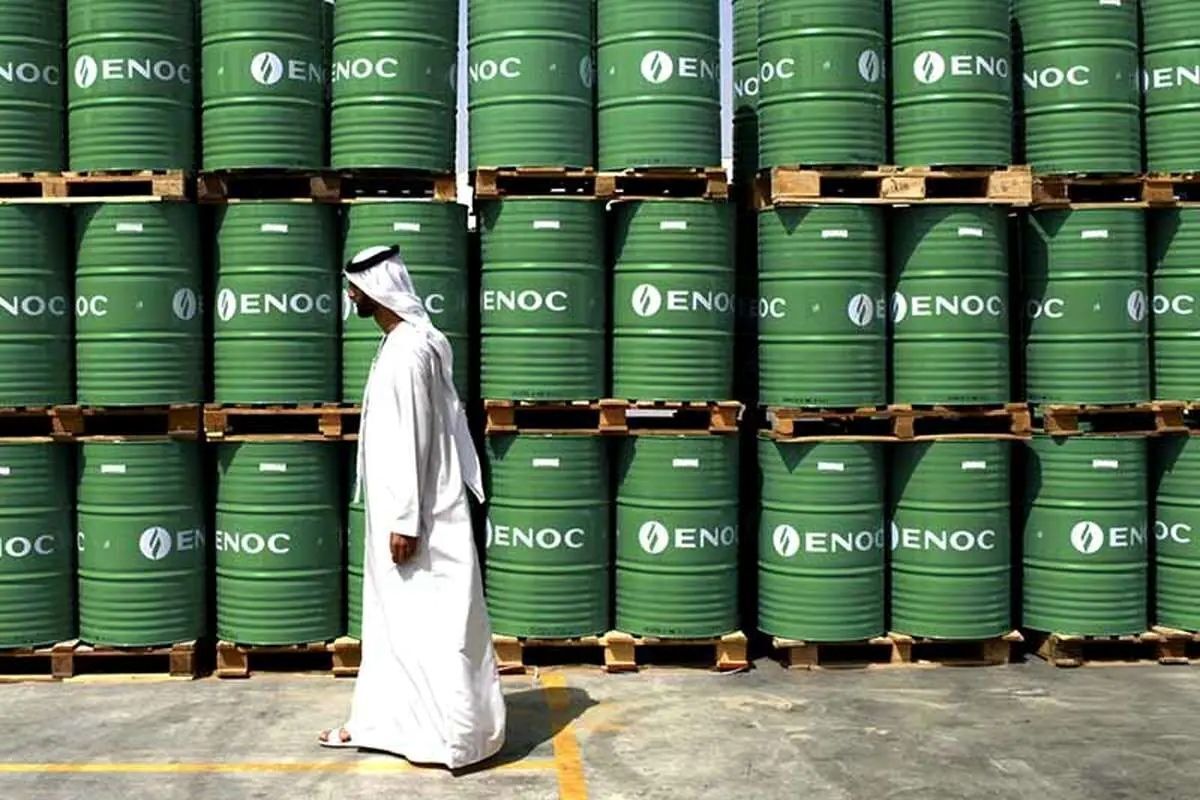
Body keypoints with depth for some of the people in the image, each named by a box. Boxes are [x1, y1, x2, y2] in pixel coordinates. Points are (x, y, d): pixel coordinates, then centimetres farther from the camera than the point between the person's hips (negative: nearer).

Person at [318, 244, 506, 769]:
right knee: (392, 621, 16)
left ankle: (457, 734, 7)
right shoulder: (402, 342, 13)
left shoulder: (408, 350, -19)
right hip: (399, 507, 10)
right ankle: (377, 720, 26)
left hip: (417, 513, -10)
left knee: (429, 624, -2)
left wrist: (405, 521, -22)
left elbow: (411, 440, -22)